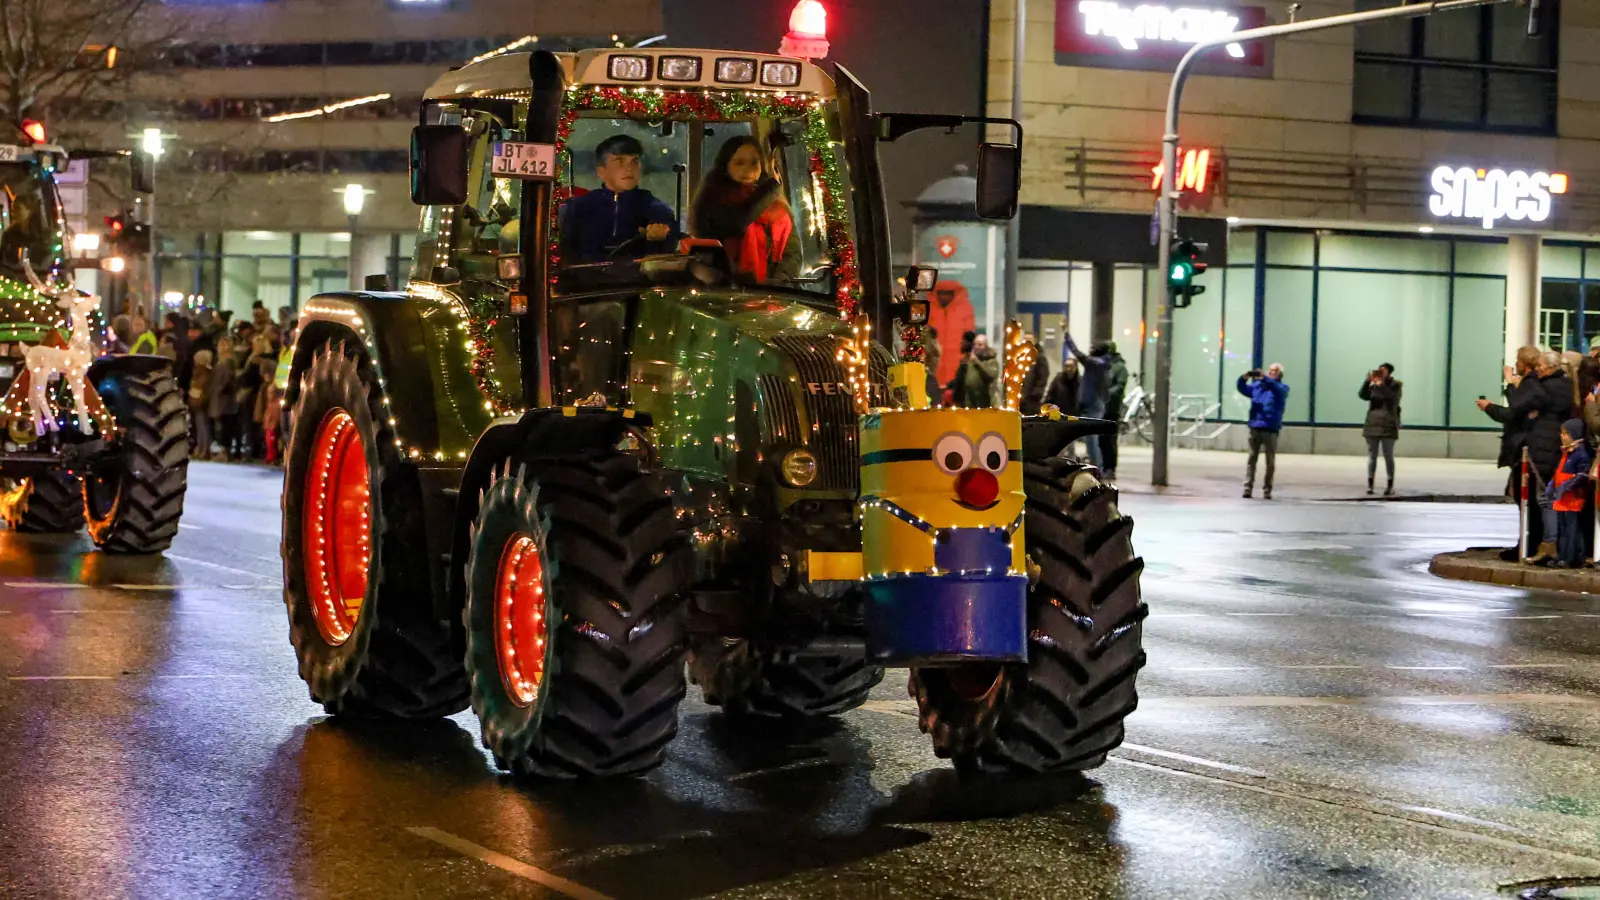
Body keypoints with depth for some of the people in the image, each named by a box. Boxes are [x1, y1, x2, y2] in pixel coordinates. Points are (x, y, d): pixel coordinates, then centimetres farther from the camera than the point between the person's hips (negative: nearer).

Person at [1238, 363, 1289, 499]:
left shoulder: (1282, 388, 4)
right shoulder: (1257, 386, 17)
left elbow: (1277, 388, -18)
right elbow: (1242, 388, 9)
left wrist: (1262, 378, -32)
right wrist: (1245, 377, -12)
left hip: (1271, 430, -2)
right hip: (1255, 428, 2)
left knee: (1270, 461, 2)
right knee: (1251, 458, -3)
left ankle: (1267, 490, 8)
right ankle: (1248, 488, -5)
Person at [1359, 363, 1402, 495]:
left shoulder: (1395, 386, -1)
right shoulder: (1372, 386, 10)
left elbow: (1390, 396, -20)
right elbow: (1363, 395, -6)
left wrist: (1381, 384, -26)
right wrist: (1367, 381, -17)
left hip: (1388, 425, -4)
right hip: (1372, 424, 4)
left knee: (1388, 456, -1)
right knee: (1372, 455, 2)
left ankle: (1390, 486, 2)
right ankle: (1370, 485, 2)